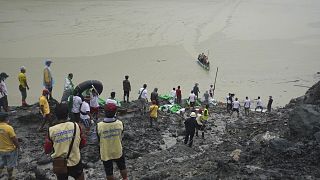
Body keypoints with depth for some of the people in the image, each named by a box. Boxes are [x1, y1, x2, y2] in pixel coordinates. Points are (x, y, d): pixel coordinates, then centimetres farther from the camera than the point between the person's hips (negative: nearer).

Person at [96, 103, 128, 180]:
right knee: (122, 167, 26)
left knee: (109, 172, 17)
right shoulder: (120, 123, -19)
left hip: (106, 153, -1)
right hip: (118, 151, 2)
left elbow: (99, 141, -7)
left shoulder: (99, 126, -23)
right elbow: (120, 137, -3)